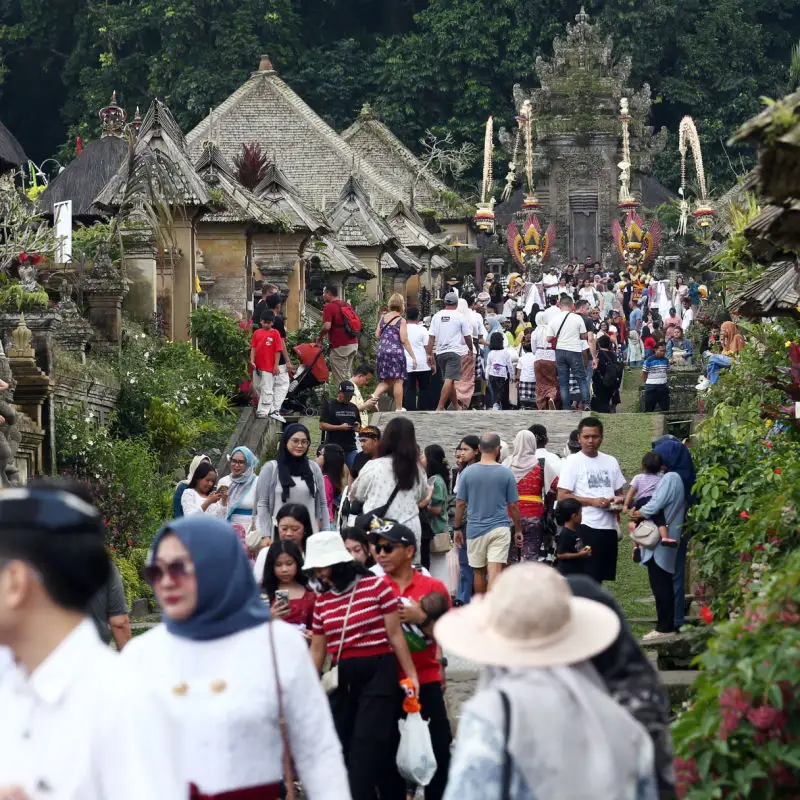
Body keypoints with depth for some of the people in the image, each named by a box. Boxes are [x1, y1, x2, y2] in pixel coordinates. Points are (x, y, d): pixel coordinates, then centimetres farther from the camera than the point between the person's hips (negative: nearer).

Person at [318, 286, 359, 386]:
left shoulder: (329, 307, -12)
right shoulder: (346, 305, 15)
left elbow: (326, 326, -22)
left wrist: (320, 337, -7)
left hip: (340, 347, -8)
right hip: (353, 344, 8)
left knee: (339, 378, -3)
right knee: (347, 376, 15)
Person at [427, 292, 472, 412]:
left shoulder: (437, 316, 7)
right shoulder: (459, 317, -3)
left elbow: (431, 337, 5)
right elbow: (467, 336, 4)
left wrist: (429, 354, 7)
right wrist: (471, 348, 22)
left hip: (440, 352, 5)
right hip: (454, 352, -5)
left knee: (449, 380, 16)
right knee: (449, 380, -11)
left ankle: (456, 406, 25)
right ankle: (440, 407, -22)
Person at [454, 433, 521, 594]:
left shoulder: (468, 472, -2)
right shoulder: (505, 473, -4)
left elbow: (460, 503, 1)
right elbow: (513, 505, 1)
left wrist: (457, 528, 13)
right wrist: (518, 530, 13)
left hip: (475, 530, 1)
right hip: (499, 529, -1)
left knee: (478, 572, 15)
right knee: (495, 571, -9)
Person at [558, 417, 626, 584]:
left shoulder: (611, 462, 15)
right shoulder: (572, 462, -3)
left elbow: (618, 492, 23)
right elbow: (562, 496, -9)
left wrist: (618, 500, -2)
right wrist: (593, 501, -17)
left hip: (608, 526, 6)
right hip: (586, 527, -6)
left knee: (599, 577, 11)